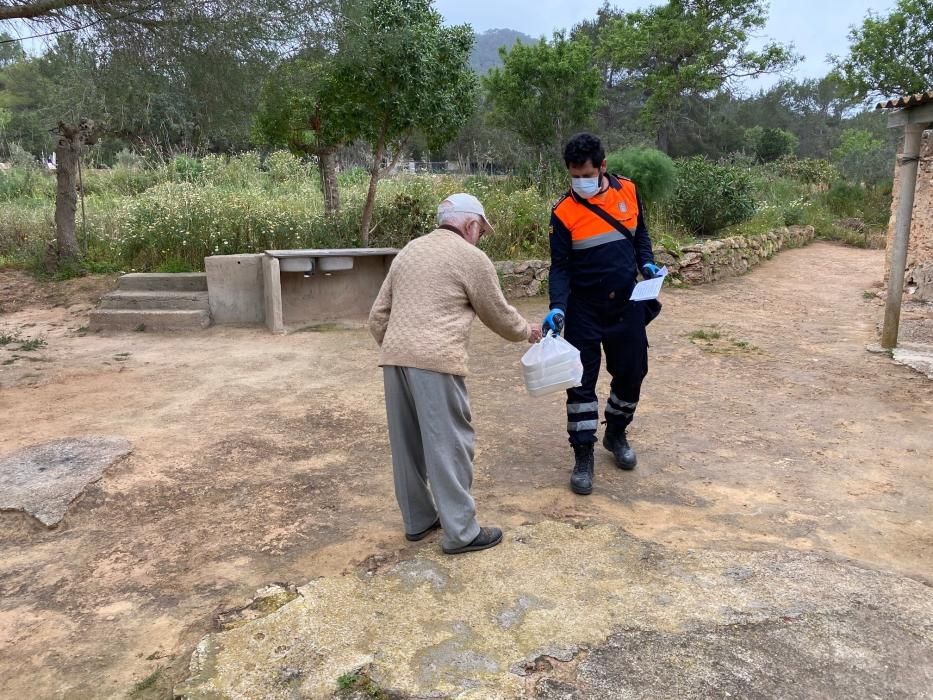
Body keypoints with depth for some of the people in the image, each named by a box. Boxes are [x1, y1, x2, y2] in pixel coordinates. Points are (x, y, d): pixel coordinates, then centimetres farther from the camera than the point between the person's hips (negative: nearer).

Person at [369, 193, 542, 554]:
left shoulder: (409, 250, 21)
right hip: (436, 361, -7)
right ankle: (460, 532, 8)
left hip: (394, 357, 7)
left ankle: (417, 519, 28)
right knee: (449, 444, 1)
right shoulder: (472, 258, 3)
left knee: (408, 442, 15)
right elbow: (498, 314, 10)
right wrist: (527, 332, 27)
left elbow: (378, 315, 18)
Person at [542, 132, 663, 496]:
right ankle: (583, 456, 9)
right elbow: (560, 266, -11)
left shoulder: (628, 191, 0)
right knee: (581, 381, -3)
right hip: (584, 309, -3)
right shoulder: (563, 211, -10)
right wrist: (557, 307, -24)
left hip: (627, 303, 3)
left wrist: (647, 263, -4)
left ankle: (616, 434, 35)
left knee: (631, 373, 11)